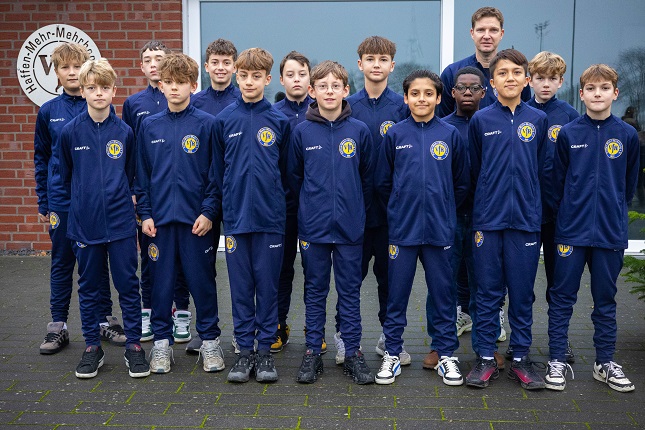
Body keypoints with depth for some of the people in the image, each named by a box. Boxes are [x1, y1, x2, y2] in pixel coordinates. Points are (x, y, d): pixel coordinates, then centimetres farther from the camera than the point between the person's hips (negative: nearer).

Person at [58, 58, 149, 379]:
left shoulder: (124, 132, -1)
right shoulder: (70, 132, -2)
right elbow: (65, 175, 11)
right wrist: (83, 200, 13)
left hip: (120, 222, 0)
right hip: (85, 222, 0)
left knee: (128, 285, 5)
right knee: (88, 287, 10)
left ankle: (133, 344, 17)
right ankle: (92, 346, 23)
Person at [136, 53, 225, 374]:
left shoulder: (207, 124, -1)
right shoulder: (149, 126, 7)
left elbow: (216, 174, -2)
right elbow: (142, 175, 9)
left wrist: (209, 211, -9)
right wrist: (145, 213, 2)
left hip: (197, 219, -2)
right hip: (160, 219, 2)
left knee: (202, 281, 5)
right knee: (161, 282, 8)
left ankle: (210, 340, 19)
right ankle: (162, 342, 21)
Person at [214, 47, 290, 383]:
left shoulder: (279, 121, 2)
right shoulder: (224, 120, 4)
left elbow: (287, 170, 8)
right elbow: (217, 170, 9)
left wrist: (282, 206, 6)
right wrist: (221, 208, 7)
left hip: (269, 217, -1)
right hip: (236, 216, 1)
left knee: (268, 285, 5)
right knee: (240, 287, 7)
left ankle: (265, 350, 16)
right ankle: (245, 350, 17)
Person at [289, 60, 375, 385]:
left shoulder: (359, 130, 0)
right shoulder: (302, 132, 0)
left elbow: (368, 177, 7)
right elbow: (294, 177, 8)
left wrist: (358, 210, 8)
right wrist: (307, 209, 8)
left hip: (350, 226, 0)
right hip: (313, 226, 0)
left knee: (350, 291, 7)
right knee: (315, 291, 9)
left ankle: (352, 353, 17)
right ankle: (312, 352, 18)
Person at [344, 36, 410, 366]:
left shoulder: (402, 107, 2)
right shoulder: (347, 106, 2)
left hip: (391, 205, 1)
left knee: (390, 272, 9)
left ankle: (390, 338, 22)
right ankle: (344, 333, 22)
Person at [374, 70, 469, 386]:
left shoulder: (451, 135, 1)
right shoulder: (395, 134, 1)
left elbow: (462, 183, 8)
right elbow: (384, 182, 8)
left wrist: (444, 209, 10)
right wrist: (400, 208, 8)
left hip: (440, 229, 0)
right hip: (402, 228, 0)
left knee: (442, 293, 8)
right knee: (397, 294, 7)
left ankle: (446, 354, 20)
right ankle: (392, 354, 19)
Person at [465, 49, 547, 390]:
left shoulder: (538, 120, 5)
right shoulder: (480, 120, 2)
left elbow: (541, 170, 11)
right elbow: (473, 170, 9)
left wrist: (529, 202, 10)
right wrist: (486, 202, 11)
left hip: (525, 220, 1)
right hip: (488, 219, -1)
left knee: (522, 293, 7)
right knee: (488, 292, 6)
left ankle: (520, 359, 19)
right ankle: (486, 359, 16)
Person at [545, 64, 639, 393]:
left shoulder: (627, 135, 1)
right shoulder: (568, 133, -1)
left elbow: (629, 183, 11)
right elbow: (557, 181, 6)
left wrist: (614, 212, 14)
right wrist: (565, 215, 8)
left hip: (610, 232, 1)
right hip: (572, 230, -1)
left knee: (605, 300, 11)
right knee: (562, 297, 4)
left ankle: (606, 362, 22)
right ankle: (557, 360, 13)